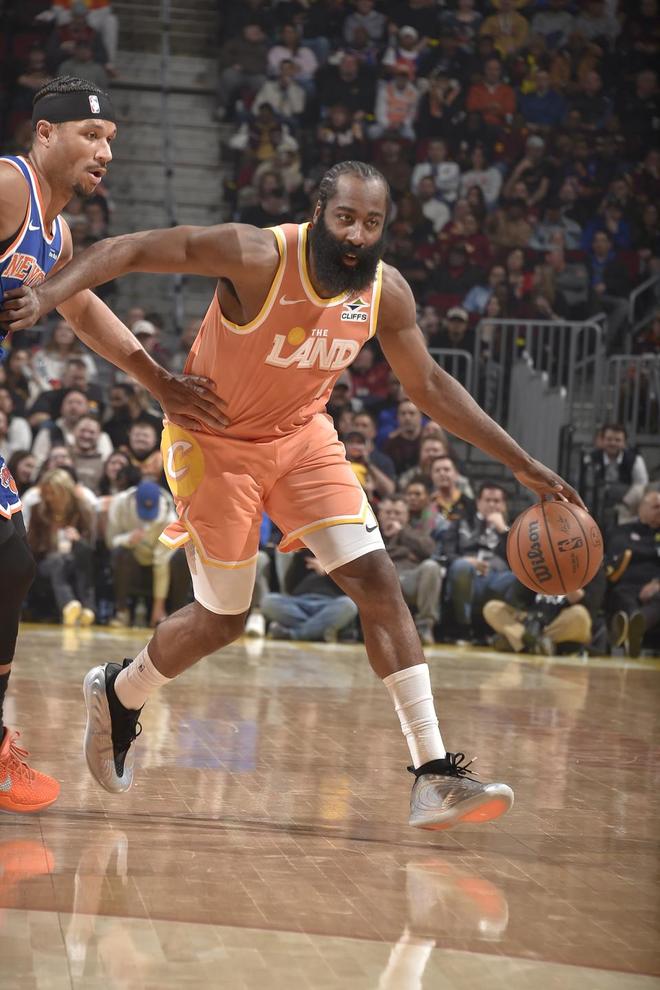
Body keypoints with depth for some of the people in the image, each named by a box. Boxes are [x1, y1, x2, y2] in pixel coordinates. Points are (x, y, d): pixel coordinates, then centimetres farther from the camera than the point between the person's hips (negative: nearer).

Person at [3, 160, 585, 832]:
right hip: (216, 442, -5)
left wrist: (519, 463, 4)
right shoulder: (257, 257, -28)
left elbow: (429, 387, 4)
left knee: (377, 582, -10)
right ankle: (117, 693, 36)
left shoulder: (386, 293, -11)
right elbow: (128, 250, -26)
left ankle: (433, 775, -11)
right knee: (223, 620, 3)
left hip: (302, 437, 5)